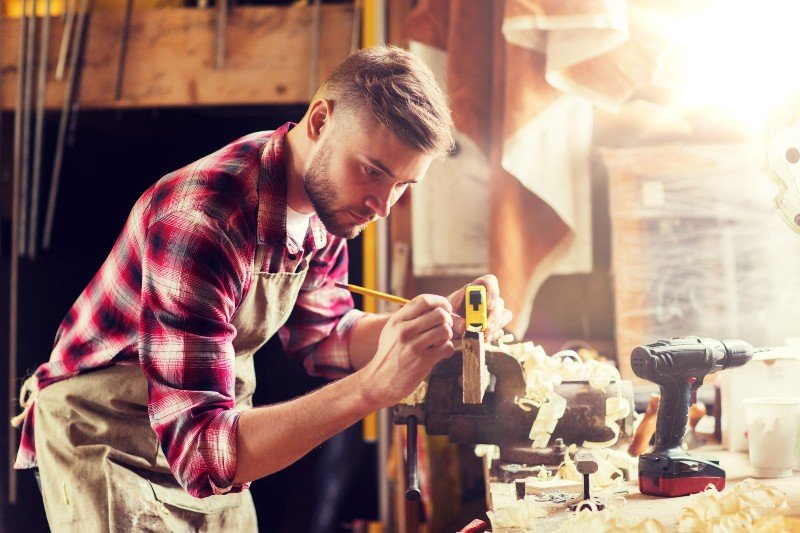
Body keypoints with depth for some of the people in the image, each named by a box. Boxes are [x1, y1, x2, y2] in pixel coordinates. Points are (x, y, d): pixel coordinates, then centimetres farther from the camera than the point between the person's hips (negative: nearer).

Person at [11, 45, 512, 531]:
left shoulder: (325, 197, -8)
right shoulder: (200, 220, -34)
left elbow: (324, 337, 7)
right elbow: (200, 452, -38)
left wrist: (444, 323, -12)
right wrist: (376, 384, -46)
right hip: (104, 442, -7)